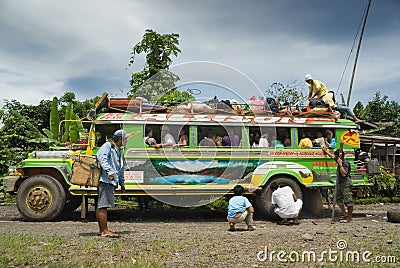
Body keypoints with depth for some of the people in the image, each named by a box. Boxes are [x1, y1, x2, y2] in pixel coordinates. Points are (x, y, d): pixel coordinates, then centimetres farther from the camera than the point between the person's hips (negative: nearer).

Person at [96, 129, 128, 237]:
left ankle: (102, 230, 19)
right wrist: (109, 171, -35)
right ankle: (105, 231, -8)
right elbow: (102, 158, -22)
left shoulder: (118, 151, 25)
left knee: (100, 206, 13)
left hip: (110, 182, 10)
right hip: (104, 180, -10)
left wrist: (122, 184, 31)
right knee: (103, 205, -9)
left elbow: (121, 169, 30)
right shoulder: (107, 146, -4)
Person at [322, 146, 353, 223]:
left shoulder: (345, 163, -16)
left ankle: (349, 217, 0)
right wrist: (326, 151, 36)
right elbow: (332, 156, 29)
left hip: (346, 184, -10)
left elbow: (344, 174, -26)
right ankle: (345, 214, 22)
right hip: (340, 183, 10)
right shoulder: (340, 161, 12)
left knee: (348, 201, -5)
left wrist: (340, 164, -25)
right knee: (338, 199, 13)